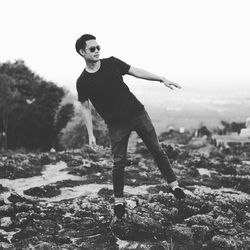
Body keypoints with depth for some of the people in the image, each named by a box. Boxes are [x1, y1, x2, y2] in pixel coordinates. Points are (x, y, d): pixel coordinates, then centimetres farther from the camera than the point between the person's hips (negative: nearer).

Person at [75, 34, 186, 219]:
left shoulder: (112, 63, -1)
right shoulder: (83, 82, -6)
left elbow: (136, 72, 3)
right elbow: (86, 108, 1)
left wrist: (162, 79, -3)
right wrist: (90, 134, -4)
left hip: (137, 113, 2)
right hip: (116, 124, -2)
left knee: (157, 150, 3)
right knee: (119, 162, -1)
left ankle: (173, 184, 13)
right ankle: (119, 201, 12)